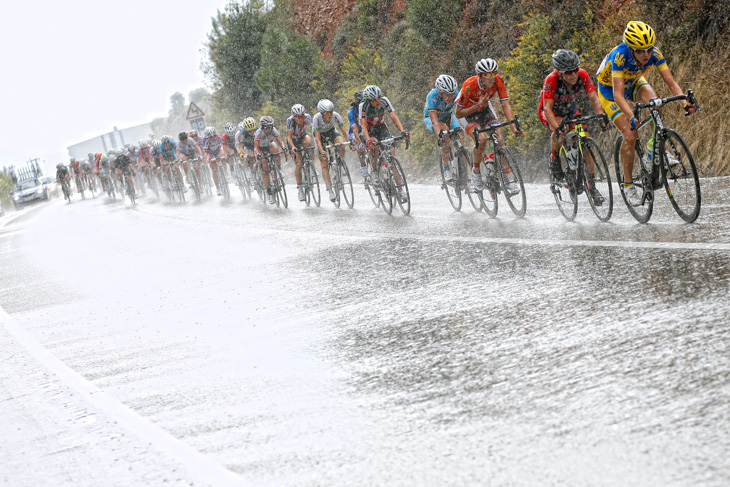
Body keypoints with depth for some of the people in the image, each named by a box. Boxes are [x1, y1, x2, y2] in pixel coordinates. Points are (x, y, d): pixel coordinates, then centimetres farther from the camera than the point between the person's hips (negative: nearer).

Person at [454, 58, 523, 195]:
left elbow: (506, 105, -25)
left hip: (485, 109, 4)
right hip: (468, 112, -4)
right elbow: (458, 113, -26)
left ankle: (509, 180, -13)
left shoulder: (498, 81, -25)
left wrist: (514, 127, -37)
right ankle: (476, 172, -5)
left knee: (499, 139, -18)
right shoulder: (470, 85, -34)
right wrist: (478, 106, -38)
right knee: (481, 140, -30)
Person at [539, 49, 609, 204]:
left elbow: (594, 99, -24)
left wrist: (602, 117, -41)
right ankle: (554, 161, -9)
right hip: (549, 111, -4)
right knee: (560, 131, -36)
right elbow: (548, 108, -37)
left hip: (570, 110, 4)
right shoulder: (551, 80, -35)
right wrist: (557, 128, -52)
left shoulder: (582, 75, -26)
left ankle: (592, 186, -6)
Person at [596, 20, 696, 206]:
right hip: (610, 91, -4)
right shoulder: (619, 56, -38)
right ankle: (628, 184, -3)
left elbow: (671, 82, -28)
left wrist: (685, 102, -46)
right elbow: (618, 94, -44)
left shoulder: (655, 54, -27)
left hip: (633, 83, 4)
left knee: (653, 100, -30)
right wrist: (631, 118, -59)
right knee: (630, 135, -17)